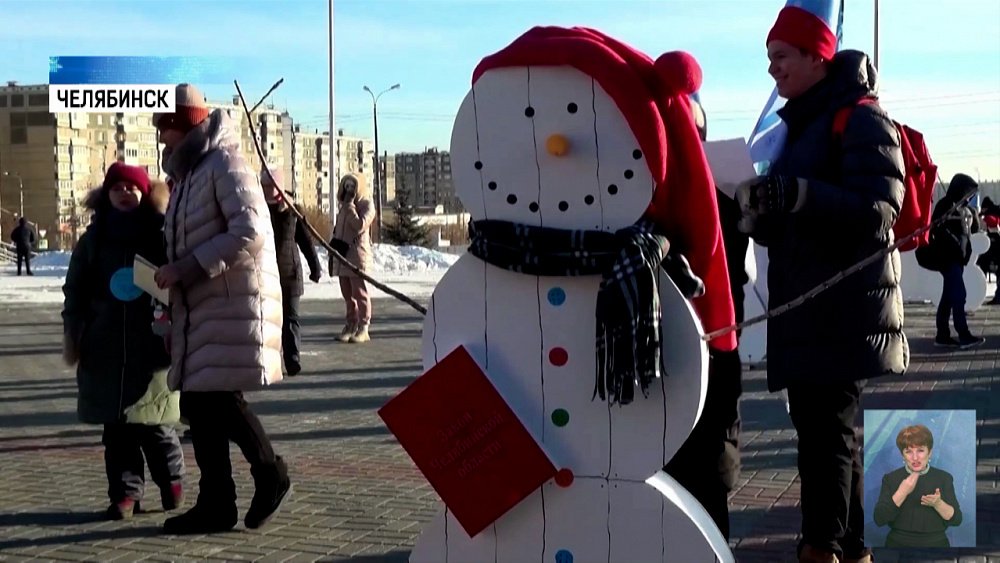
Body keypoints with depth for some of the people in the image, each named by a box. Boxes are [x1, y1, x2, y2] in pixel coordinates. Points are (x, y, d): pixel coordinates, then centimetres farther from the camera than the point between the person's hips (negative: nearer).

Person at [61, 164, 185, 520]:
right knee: (116, 427, 3)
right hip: (107, 345, 3)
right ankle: (125, 491, 10)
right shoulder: (95, 237, 10)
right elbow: (76, 289, 13)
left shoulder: (161, 234, 2)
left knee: (154, 423, 0)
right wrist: (73, 333, 6)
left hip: (152, 343, -3)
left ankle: (171, 478, 21)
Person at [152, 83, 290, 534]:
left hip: (234, 303, -9)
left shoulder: (224, 164, -9)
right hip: (200, 307, 9)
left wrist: (186, 268, -20)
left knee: (220, 396, -10)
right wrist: (172, 274, 7)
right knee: (198, 402, 8)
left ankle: (271, 475, 7)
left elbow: (250, 232, -20)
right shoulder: (187, 173, 19)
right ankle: (215, 503, 15)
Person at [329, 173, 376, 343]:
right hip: (342, 254, 7)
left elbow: (359, 225, -18)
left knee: (359, 292, -6)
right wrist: (334, 245, 16)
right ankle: (351, 324, 14)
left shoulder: (366, 205, -4)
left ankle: (363, 328, -3)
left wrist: (350, 205, -14)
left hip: (358, 254, -7)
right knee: (347, 293, 8)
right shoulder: (344, 206, 19)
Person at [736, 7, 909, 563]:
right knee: (826, 428, 12)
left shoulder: (861, 119, -7)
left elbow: (878, 212, -18)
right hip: (804, 308, 9)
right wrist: (760, 211, -1)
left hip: (845, 309, -9)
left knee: (826, 429, -11)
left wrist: (800, 195, -30)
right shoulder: (798, 126, 20)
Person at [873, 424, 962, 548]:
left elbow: (956, 519, -2)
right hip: (899, 545, -1)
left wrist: (937, 503, -18)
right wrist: (902, 492, -15)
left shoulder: (944, 478, 3)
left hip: (935, 545, 1)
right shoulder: (890, 478, 1)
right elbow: (879, 519, -8)